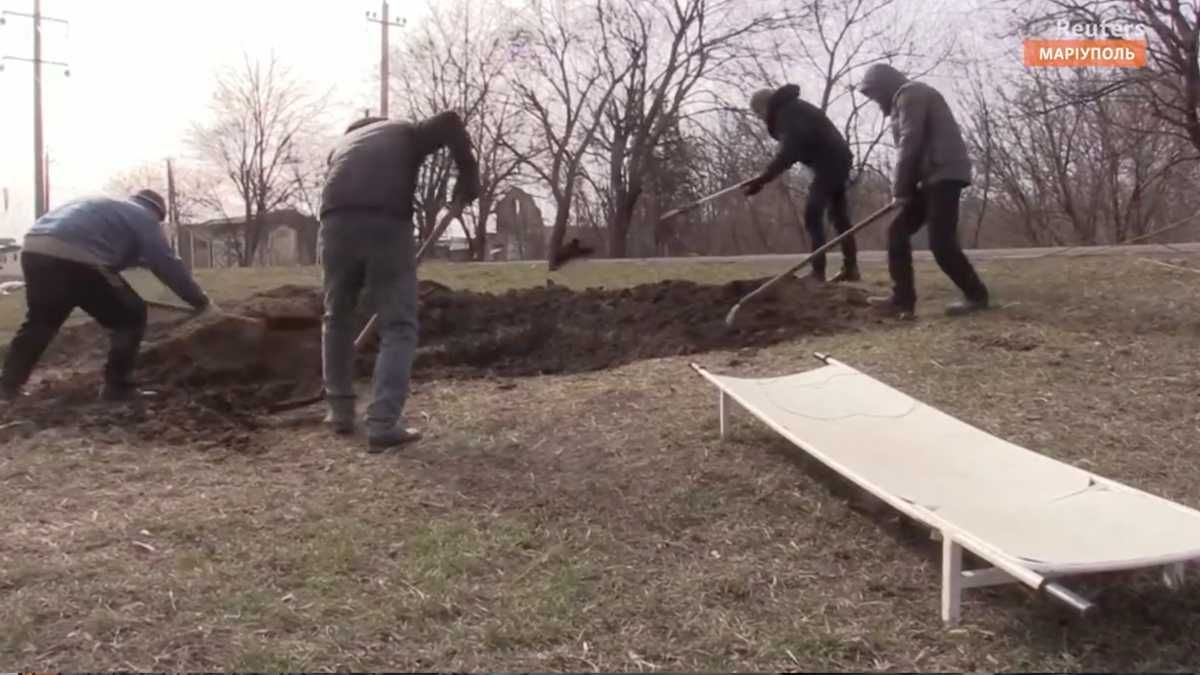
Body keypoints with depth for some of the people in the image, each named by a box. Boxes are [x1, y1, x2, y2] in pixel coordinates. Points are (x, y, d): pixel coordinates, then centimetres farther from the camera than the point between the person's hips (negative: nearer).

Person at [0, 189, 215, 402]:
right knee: (130, 316, 8)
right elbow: (168, 265, 8)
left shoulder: (107, 206, 36)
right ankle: (118, 387, 10)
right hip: (74, 257, -8)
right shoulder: (144, 218, 12)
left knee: (40, 321, 27)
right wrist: (202, 302, 13)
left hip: (34, 249, 8)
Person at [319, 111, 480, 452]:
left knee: (337, 318, 22)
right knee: (399, 327, 6)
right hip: (388, 223, -3)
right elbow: (450, 121, 6)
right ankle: (382, 425, -2)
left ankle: (341, 411, 31)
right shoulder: (407, 132, 28)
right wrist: (468, 180, 13)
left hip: (337, 222, 3)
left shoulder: (341, 146, 38)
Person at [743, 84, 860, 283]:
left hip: (829, 162, -10)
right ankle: (851, 269, 15)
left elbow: (788, 152, -23)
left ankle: (818, 271, -13)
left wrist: (762, 179, -26)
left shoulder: (787, 113, -11)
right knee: (840, 216, 12)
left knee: (812, 215, -10)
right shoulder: (793, 108, 21)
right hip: (837, 159, 10)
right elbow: (792, 149, 22)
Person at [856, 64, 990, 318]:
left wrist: (900, 190, -11)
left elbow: (909, 145, -15)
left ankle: (977, 295, 2)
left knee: (941, 243, -12)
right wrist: (901, 188, 8)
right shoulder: (906, 99, 25)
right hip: (931, 177, 10)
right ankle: (902, 300, 2)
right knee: (898, 231, 4)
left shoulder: (910, 94, -6)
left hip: (944, 175, -10)